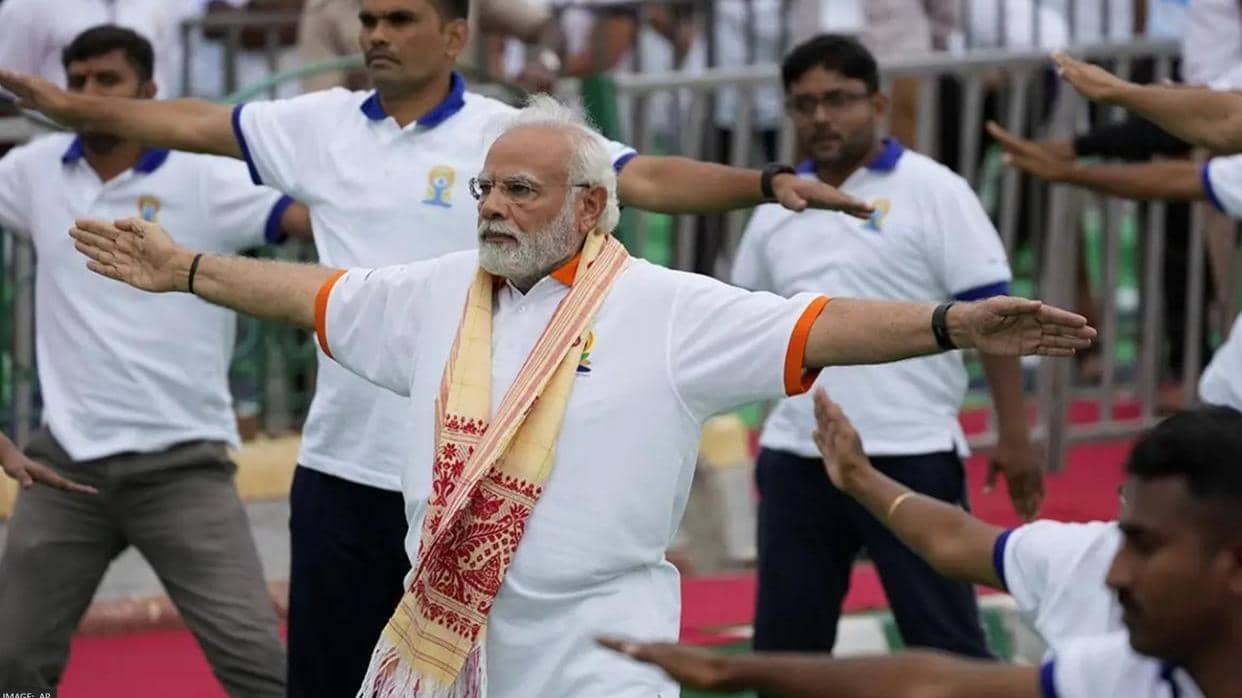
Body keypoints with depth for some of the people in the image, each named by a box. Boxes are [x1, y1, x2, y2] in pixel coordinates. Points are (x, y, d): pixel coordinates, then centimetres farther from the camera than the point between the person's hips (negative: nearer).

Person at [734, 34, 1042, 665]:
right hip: (797, 458, 5)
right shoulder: (775, 206, 10)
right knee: (784, 646, 10)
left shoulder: (932, 192, -5)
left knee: (947, 642, 0)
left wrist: (1013, 436, -12)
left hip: (910, 454, -5)